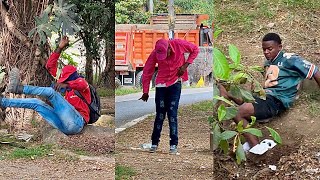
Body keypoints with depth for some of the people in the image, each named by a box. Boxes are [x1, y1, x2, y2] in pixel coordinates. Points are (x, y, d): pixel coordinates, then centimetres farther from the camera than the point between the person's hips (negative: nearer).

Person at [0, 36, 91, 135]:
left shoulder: (80, 81, 8)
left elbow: (82, 84, -23)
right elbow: (50, 67, 24)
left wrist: (66, 85, -39)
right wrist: (59, 48, 17)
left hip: (76, 122, -7)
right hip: (64, 126, 8)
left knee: (51, 91, -16)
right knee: (36, 103, 4)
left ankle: (19, 88, -15)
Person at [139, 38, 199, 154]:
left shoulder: (179, 44, -17)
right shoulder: (155, 54, -15)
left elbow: (195, 50, 0)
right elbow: (147, 72, -6)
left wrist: (186, 65, -10)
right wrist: (145, 91, -3)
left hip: (175, 83, -1)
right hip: (161, 85, 1)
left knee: (172, 114, -5)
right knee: (160, 115, 1)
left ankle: (174, 144, 1)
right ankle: (154, 143, 11)